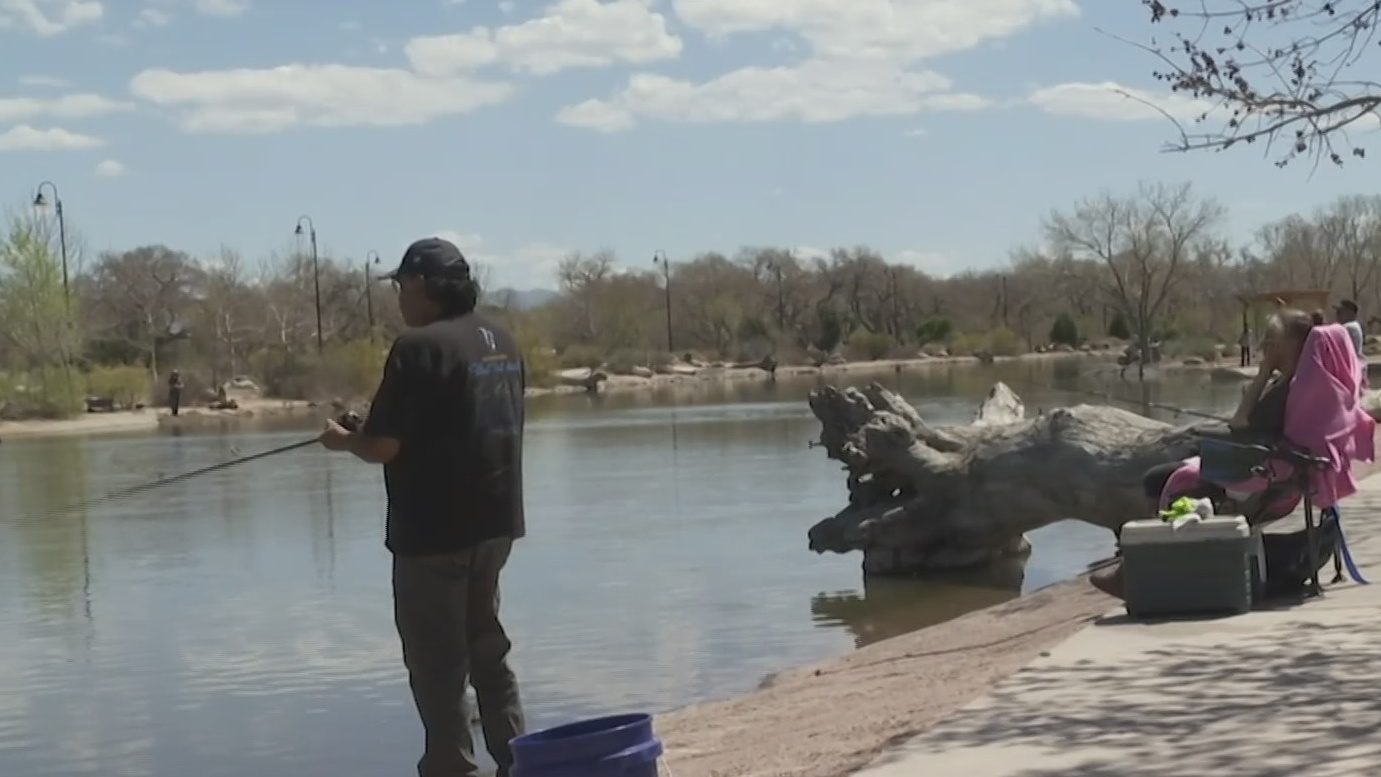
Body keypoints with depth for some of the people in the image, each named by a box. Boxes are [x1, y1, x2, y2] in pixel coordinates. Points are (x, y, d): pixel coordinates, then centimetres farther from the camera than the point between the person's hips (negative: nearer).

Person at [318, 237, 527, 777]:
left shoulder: (419, 346, -16)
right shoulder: (502, 342, 8)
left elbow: (384, 446, -18)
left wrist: (343, 440, 4)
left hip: (434, 530, -8)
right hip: (495, 523, 8)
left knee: (437, 661, 2)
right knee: (486, 647, 19)